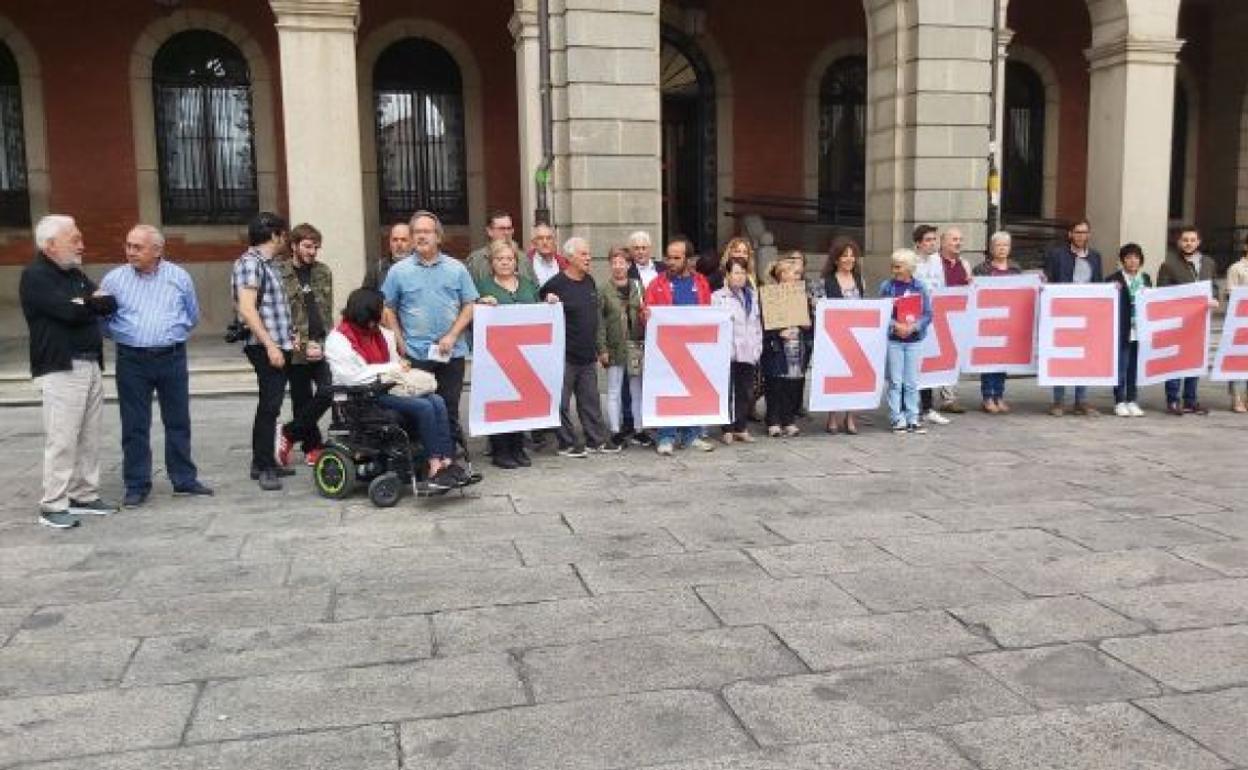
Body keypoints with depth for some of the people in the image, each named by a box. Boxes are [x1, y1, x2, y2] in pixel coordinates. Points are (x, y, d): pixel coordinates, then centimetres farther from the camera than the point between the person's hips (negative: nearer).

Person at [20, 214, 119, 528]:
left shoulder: (76, 274, 18)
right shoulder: (35, 276, -7)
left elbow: (109, 304, 10)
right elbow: (70, 311, -20)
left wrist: (85, 302, -5)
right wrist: (93, 304, -1)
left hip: (91, 365, 8)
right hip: (60, 368, -8)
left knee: (89, 437, 10)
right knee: (62, 439, -7)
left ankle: (84, 496, 18)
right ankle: (52, 506, -2)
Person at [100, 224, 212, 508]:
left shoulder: (179, 277, 3)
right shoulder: (114, 279, 1)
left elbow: (192, 316, 12)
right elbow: (101, 319, 8)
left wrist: (171, 333, 6)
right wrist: (124, 334, 1)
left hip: (172, 358, 1)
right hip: (131, 360, 0)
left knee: (178, 422, 8)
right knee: (134, 426, 4)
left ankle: (184, 479, 20)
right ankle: (136, 485, 13)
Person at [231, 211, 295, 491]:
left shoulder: (267, 264, 17)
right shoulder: (250, 262, -12)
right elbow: (247, 310, -20)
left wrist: (288, 337, 21)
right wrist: (270, 345, -23)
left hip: (278, 346, 10)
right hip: (266, 347, -10)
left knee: (270, 405, 15)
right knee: (269, 407, -6)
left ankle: (263, 462, 24)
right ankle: (265, 467, 0)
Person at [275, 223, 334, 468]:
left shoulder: (323, 272, 11)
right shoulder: (279, 273, -3)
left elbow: (328, 311, 10)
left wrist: (322, 343, -2)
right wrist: (304, 344, -10)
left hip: (322, 348, 3)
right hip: (296, 351, -3)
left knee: (326, 394, -9)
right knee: (302, 401, 5)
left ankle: (289, 433, 9)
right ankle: (313, 447, 20)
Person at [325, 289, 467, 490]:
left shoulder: (381, 333, 17)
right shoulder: (338, 339, -6)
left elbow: (395, 362, 28)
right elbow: (353, 377, -17)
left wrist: (402, 365, 2)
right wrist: (392, 368, -13)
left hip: (388, 389, 7)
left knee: (437, 402, -19)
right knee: (423, 407, -27)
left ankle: (446, 463, -25)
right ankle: (435, 469, -27)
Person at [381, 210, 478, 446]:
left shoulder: (456, 269, 6)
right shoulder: (399, 271, 4)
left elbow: (469, 306, 4)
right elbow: (388, 311, 6)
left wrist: (451, 336, -7)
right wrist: (401, 344, -2)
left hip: (452, 353, 1)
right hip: (415, 354, -1)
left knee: (449, 408, 6)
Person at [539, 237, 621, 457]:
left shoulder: (590, 282, 12)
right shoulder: (556, 284, -9)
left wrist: (602, 348, 20)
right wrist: (549, 304, -23)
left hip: (588, 355, 6)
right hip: (565, 356, -6)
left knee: (591, 399, 13)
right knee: (562, 402, 2)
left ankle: (597, 439, 21)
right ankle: (567, 443, 12)